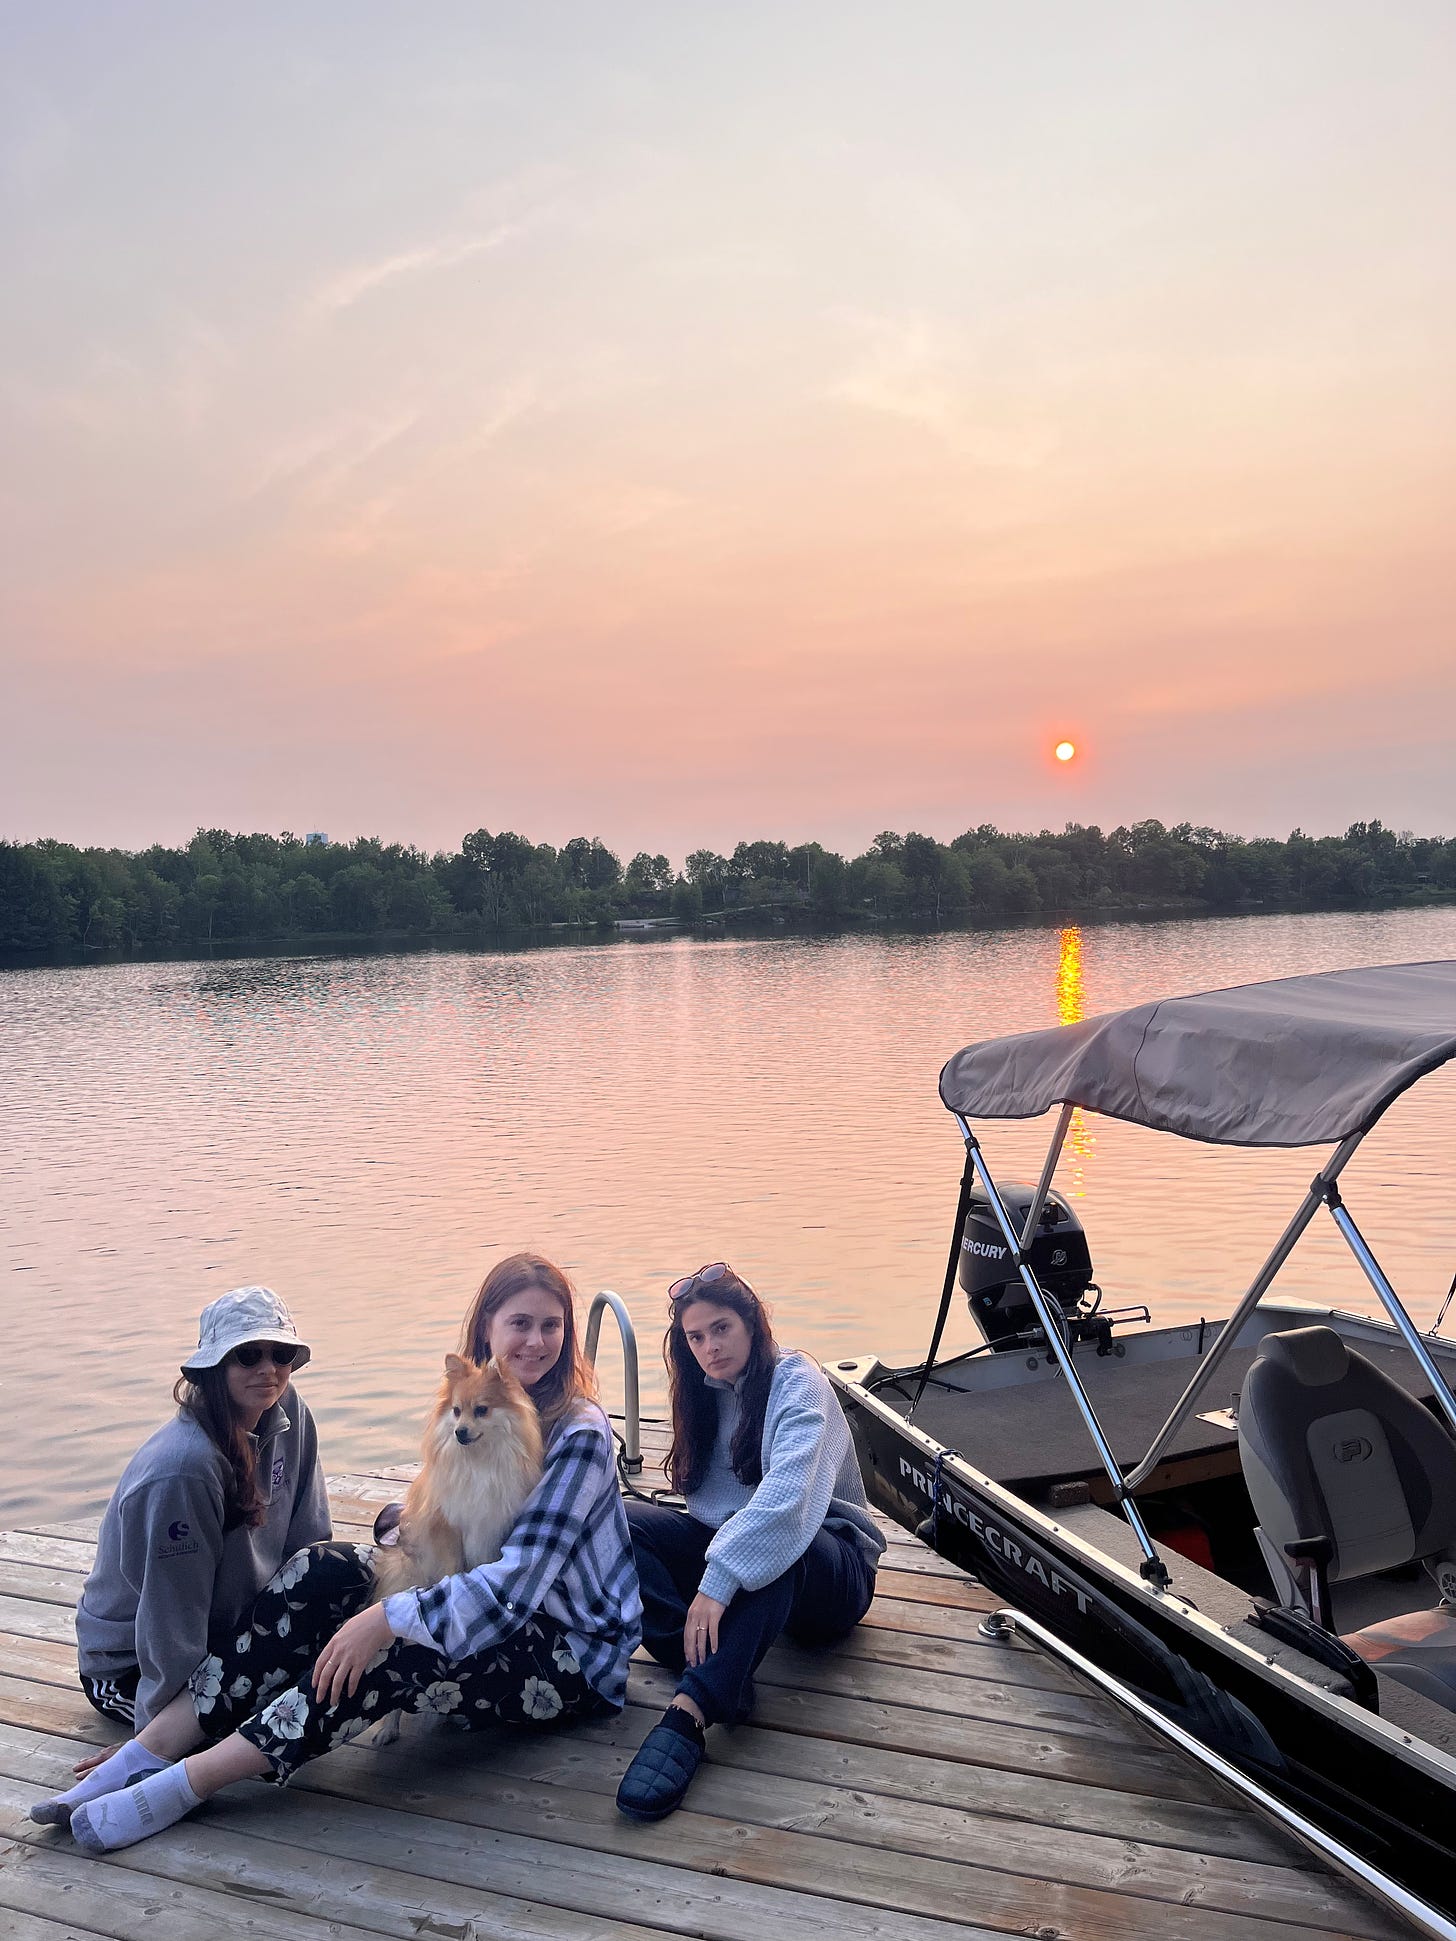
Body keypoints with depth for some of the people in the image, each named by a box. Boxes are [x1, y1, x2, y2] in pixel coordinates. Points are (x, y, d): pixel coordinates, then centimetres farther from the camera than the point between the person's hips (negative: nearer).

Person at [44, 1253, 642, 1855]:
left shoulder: (579, 1435, -21)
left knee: (386, 1656, -31)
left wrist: (387, 1618, -32)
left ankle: (188, 1782, -18)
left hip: (572, 1650, -7)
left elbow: (520, 1580, -27)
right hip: (481, 1601, 7)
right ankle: (157, 1745, -12)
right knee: (323, 1570, -13)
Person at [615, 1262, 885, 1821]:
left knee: (771, 1545, -41)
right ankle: (716, 1677, -31)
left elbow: (787, 1493, -33)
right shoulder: (706, 1395, 6)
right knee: (623, 1519, -17)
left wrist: (719, 1578, -43)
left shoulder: (797, 1381, -16)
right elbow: (708, 1506, 4)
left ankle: (688, 1713, -49)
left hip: (830, 1568, -6)